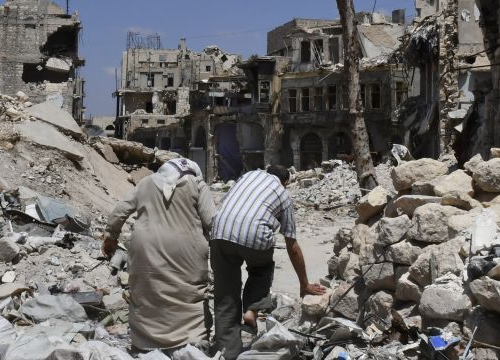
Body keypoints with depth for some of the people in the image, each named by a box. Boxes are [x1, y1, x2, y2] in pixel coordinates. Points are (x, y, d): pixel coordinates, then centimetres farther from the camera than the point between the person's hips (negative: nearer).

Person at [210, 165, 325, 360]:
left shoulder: (251, 174, 31)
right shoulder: (284, 195, 24)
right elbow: (293, 248, 27)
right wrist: (304, 285, 36)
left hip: (220, 232, 2)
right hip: (254, 236, -2)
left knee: (226, 300, 12)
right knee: (262, 268, 32)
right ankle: (252, 309, 11)